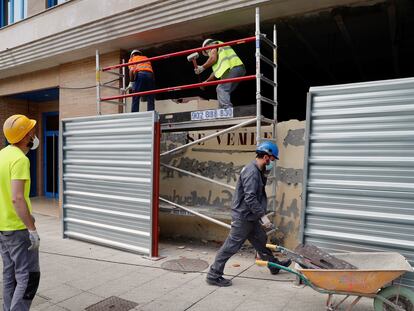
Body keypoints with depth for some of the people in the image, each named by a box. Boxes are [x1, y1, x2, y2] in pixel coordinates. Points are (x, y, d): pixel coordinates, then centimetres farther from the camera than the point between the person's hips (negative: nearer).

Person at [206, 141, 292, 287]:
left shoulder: (258, 171, 11)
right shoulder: (251, 171, -21)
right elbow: (250, 198, -27)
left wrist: (260, 215, 20)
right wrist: (263, 215, -22)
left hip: (251, 217, 10)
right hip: (243, 217, -10)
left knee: (261, 240, 23)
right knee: (231, 246, -2)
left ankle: (274, 265, 42)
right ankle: (214, 275, 9)